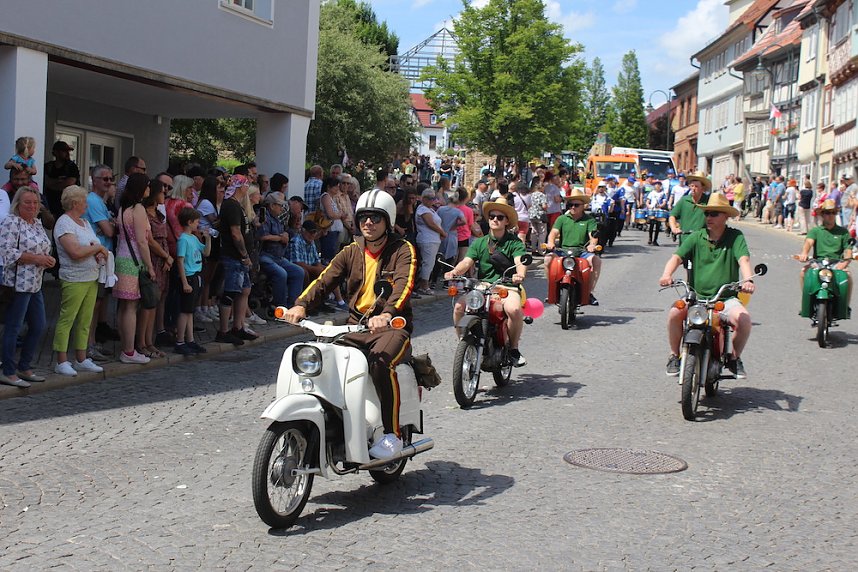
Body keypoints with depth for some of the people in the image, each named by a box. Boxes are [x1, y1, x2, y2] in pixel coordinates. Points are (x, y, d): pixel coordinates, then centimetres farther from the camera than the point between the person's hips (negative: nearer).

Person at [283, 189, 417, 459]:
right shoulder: (351, 252, 14)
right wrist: (301, 305, -20)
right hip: (355, 327, 5)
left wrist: (387, 314, -39)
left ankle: (393, 433, -24)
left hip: (391, 327, -5)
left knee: (380, 359, -36)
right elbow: (325, 280, 1)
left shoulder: (402, 250, -1)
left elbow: (404, 284, -19)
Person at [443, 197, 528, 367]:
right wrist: (455, 271, -21)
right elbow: (467, 262, 2)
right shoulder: (479, 243, 16)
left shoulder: (515, 242, 6)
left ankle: (513, 348, -9)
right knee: (459, 306, -25)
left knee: (514, 309, -34)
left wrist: (520, 274, -37)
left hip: (507, 286, -3)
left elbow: (520, 262, -13)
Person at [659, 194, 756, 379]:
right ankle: (674, 355, -3)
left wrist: (748, 280, -34)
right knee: (674, 313, -27)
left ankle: (735, 357, -1)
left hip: (726, 298, -1)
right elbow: (677, 257, -4)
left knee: (743, 318, -28)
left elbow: (744, 259, -13)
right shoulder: (696, 237, 7)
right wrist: (667, 274, -25)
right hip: (696, 296, 1)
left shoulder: (735, 236, 2)